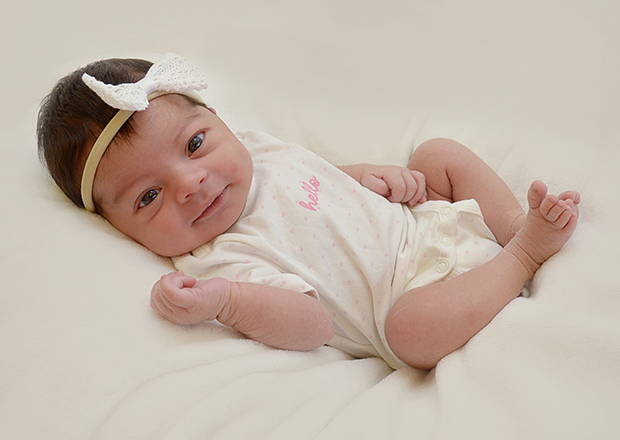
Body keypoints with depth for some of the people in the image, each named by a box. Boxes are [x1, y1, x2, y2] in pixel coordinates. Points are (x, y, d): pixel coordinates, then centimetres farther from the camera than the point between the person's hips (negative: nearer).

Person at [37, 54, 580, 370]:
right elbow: (313, 324, -34)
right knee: (414, 324, -38)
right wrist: (227, 301, -50)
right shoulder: (217, 264, -25)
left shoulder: (255, 147, -2)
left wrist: (371, 174, -4)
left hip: (422, 220, 8)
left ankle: (518, 223, 5)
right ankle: (522, 257, -13)